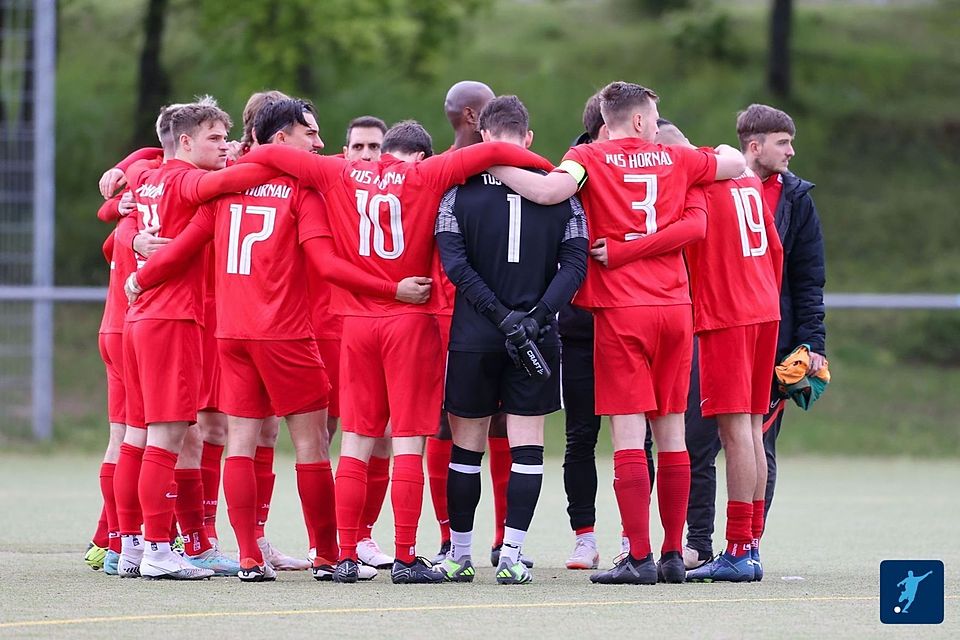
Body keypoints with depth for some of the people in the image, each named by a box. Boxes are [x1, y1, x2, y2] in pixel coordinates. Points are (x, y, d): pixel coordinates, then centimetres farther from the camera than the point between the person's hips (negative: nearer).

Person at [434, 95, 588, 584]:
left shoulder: (460, 186, -1)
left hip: (473, 337, 0)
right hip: (537, 340, 0)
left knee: (467, 447, 9)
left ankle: (460, 555, 15)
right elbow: (575, 261, -5)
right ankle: (512, 556, -3)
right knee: (527, 446, 3)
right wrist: (538, 314, -11)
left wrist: (499, 313, -11)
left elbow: (453, 261, -10)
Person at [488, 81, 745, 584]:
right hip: (674, 306, 4)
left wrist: (494, 167, -10)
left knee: (628, 434, -6)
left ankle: (639, 558, -10)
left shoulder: (589, 158, -2)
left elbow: (551, 190, -22)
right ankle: (673, 554, 11)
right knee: (671, 435, 9)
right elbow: (736, 163, 24)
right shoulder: (674, 159, 10)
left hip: (620, 311, -4)